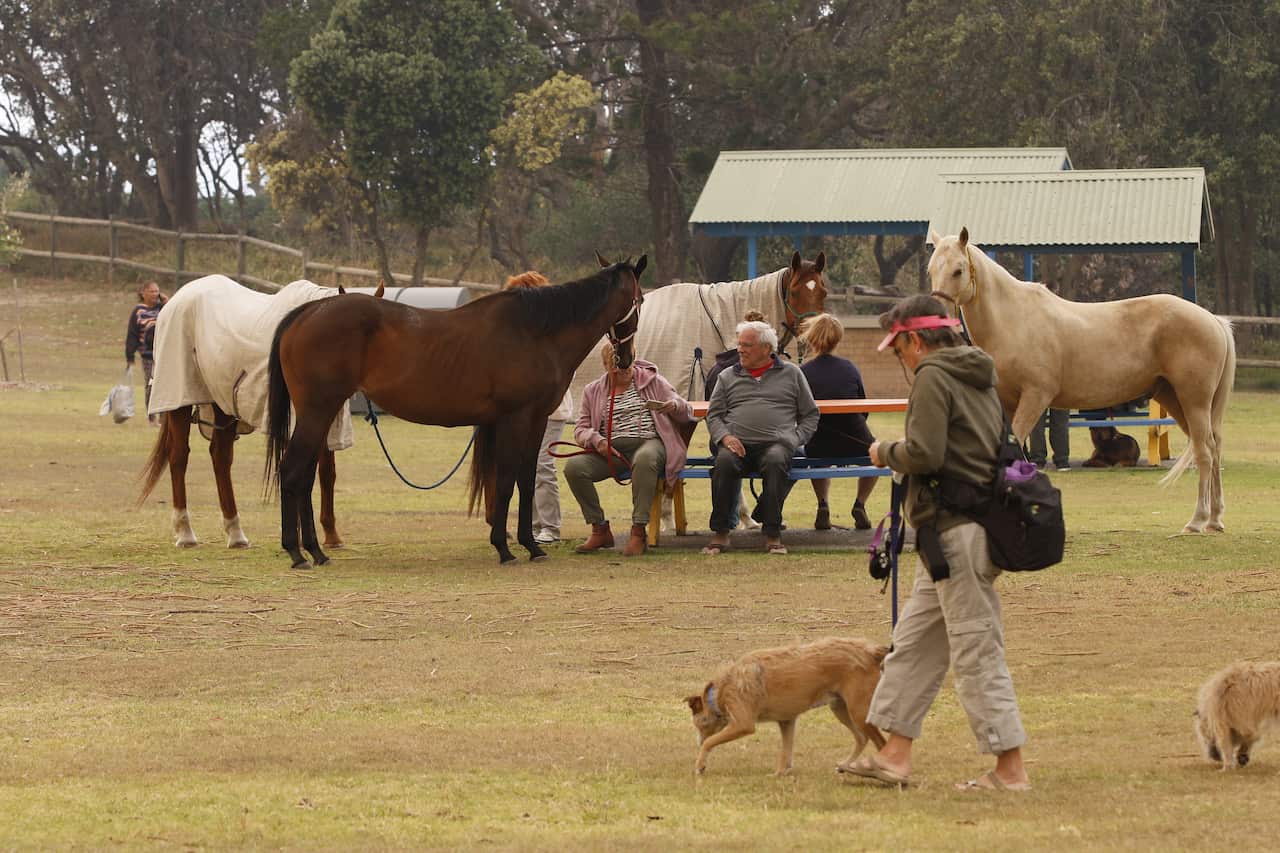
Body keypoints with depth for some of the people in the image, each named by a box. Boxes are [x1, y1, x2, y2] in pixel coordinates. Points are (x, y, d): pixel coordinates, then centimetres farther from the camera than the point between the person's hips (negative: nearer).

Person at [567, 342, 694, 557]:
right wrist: (596, 440, -10)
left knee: (644, 459, -41)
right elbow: (581, 430, 14)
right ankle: (600, 530, -13)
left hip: (648, 443, -3)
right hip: (611, 450, 3)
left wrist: (674, 406, -13)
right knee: (573, 466, -25)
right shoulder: (593, 392, 17)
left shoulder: (653, 381, 12)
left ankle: (638, 532, -38)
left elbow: (687, 414, 12)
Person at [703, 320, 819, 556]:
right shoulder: (728, 377, 23)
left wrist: (795, 439, 2)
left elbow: (810, 415, 18)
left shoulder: (791, 374, 18)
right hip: (736, 442, 1)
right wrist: (724, 436, -4)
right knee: (724, 462, -34)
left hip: (775, 442, -1)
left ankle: (773, 534, -32)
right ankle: (720, 533, -28)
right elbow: (713, 415, 17)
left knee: (775, 461, -37)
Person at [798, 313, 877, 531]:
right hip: (855, 445, 0)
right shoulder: (849, 368, -1)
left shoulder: (802, 373, -7)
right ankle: (860, 505, 21)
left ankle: (822, 506, 22)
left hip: (818, 448, 0)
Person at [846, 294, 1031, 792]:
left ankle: (1010, 769, -5)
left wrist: (886, 452, 0)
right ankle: (894, 756, 18)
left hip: (954, 532, -10)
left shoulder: (933, 377, -11)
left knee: (976, 650, -7)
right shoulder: (978, 378, 17)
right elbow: (1002, 449, 21)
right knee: (914, 643, 15)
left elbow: (925, 453, -21)